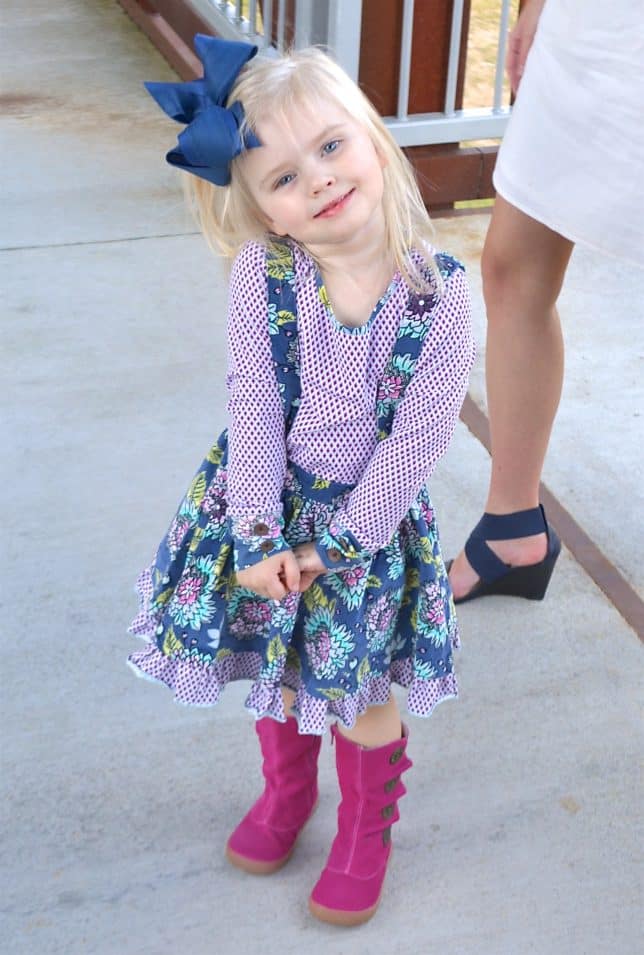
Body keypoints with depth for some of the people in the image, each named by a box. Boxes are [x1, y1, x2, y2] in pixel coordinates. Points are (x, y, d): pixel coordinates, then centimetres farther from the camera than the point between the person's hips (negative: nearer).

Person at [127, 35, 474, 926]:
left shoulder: (439, 294, -21)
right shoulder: (261, 276, -17)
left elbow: (418, 437, -16)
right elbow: (254, 409, -14)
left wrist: (341, 541, -15)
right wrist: (257, 535, -17)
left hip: (372, 519, -1)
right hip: (269, 500, 2)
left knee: (363, 686, 12)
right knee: (278, 667, 19)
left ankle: (366, 829, 40)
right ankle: (287, 788, 49)